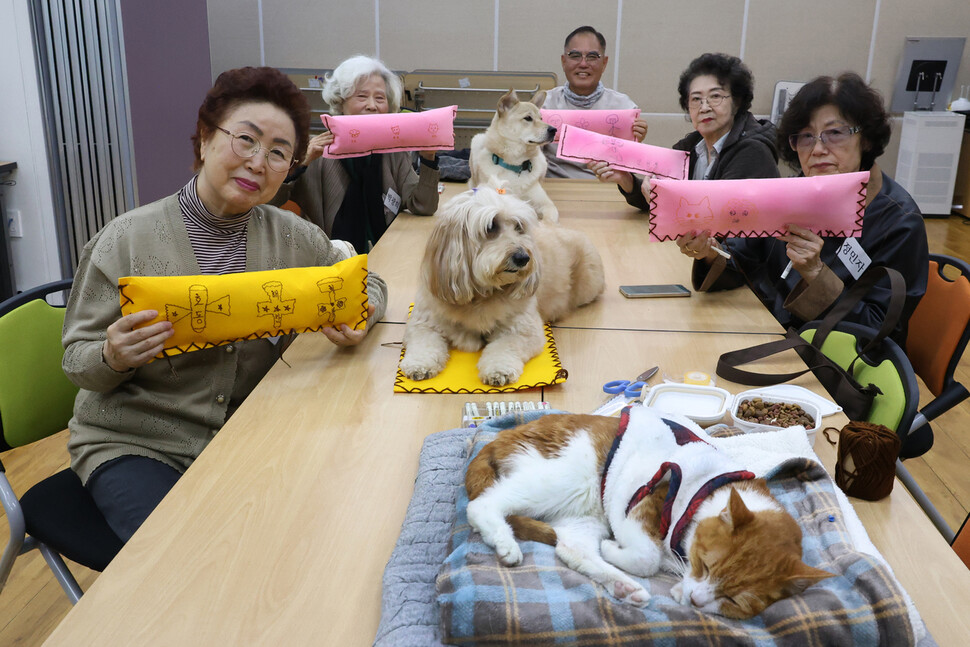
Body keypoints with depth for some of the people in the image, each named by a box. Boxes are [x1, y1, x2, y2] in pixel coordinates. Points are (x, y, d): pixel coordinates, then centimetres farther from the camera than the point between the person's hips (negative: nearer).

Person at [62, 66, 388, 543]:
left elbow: (366, 284, 12)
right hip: (133, 446, -3)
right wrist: (112, 358, -28)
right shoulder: (126, 241, -10)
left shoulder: (293, 238, -1)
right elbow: (78, 364, -4)